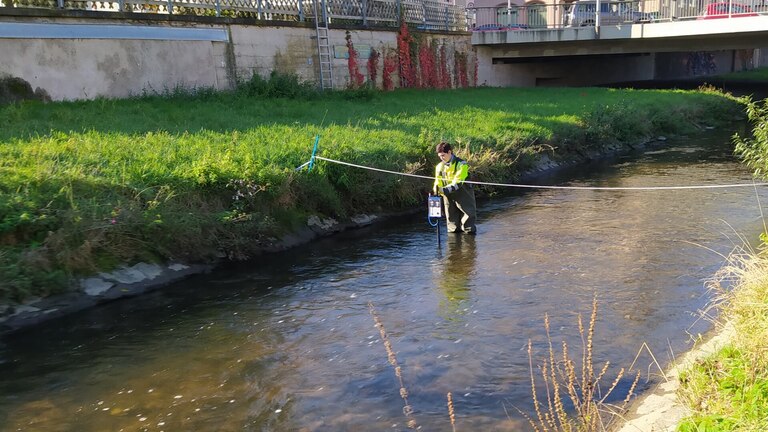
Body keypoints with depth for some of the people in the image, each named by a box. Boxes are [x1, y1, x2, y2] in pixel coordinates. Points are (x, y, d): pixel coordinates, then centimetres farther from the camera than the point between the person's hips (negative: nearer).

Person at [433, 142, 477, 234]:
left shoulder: (461, 164, -14)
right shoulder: (439, 166, 4)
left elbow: (457, 183, -23)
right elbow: (438, 182, 6)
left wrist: (444, 190, -34)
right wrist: (436, 189, -16)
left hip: (463, 197, -5)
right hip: (449, 198, 5)